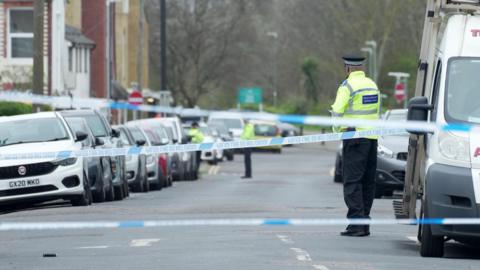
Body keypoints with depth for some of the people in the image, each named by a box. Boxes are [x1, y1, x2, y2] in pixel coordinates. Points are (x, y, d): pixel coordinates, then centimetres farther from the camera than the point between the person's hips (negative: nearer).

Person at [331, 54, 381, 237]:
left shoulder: (347, 86, -9)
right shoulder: (373, 85, 14)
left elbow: (337, 112, -10)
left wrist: (337, 130, 6)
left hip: (355, 138, -7)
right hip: (372, 138, 7)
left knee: (352, 181, -7)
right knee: (367, 182, 9)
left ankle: (357, 223, -15)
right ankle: (364, 224, 10)